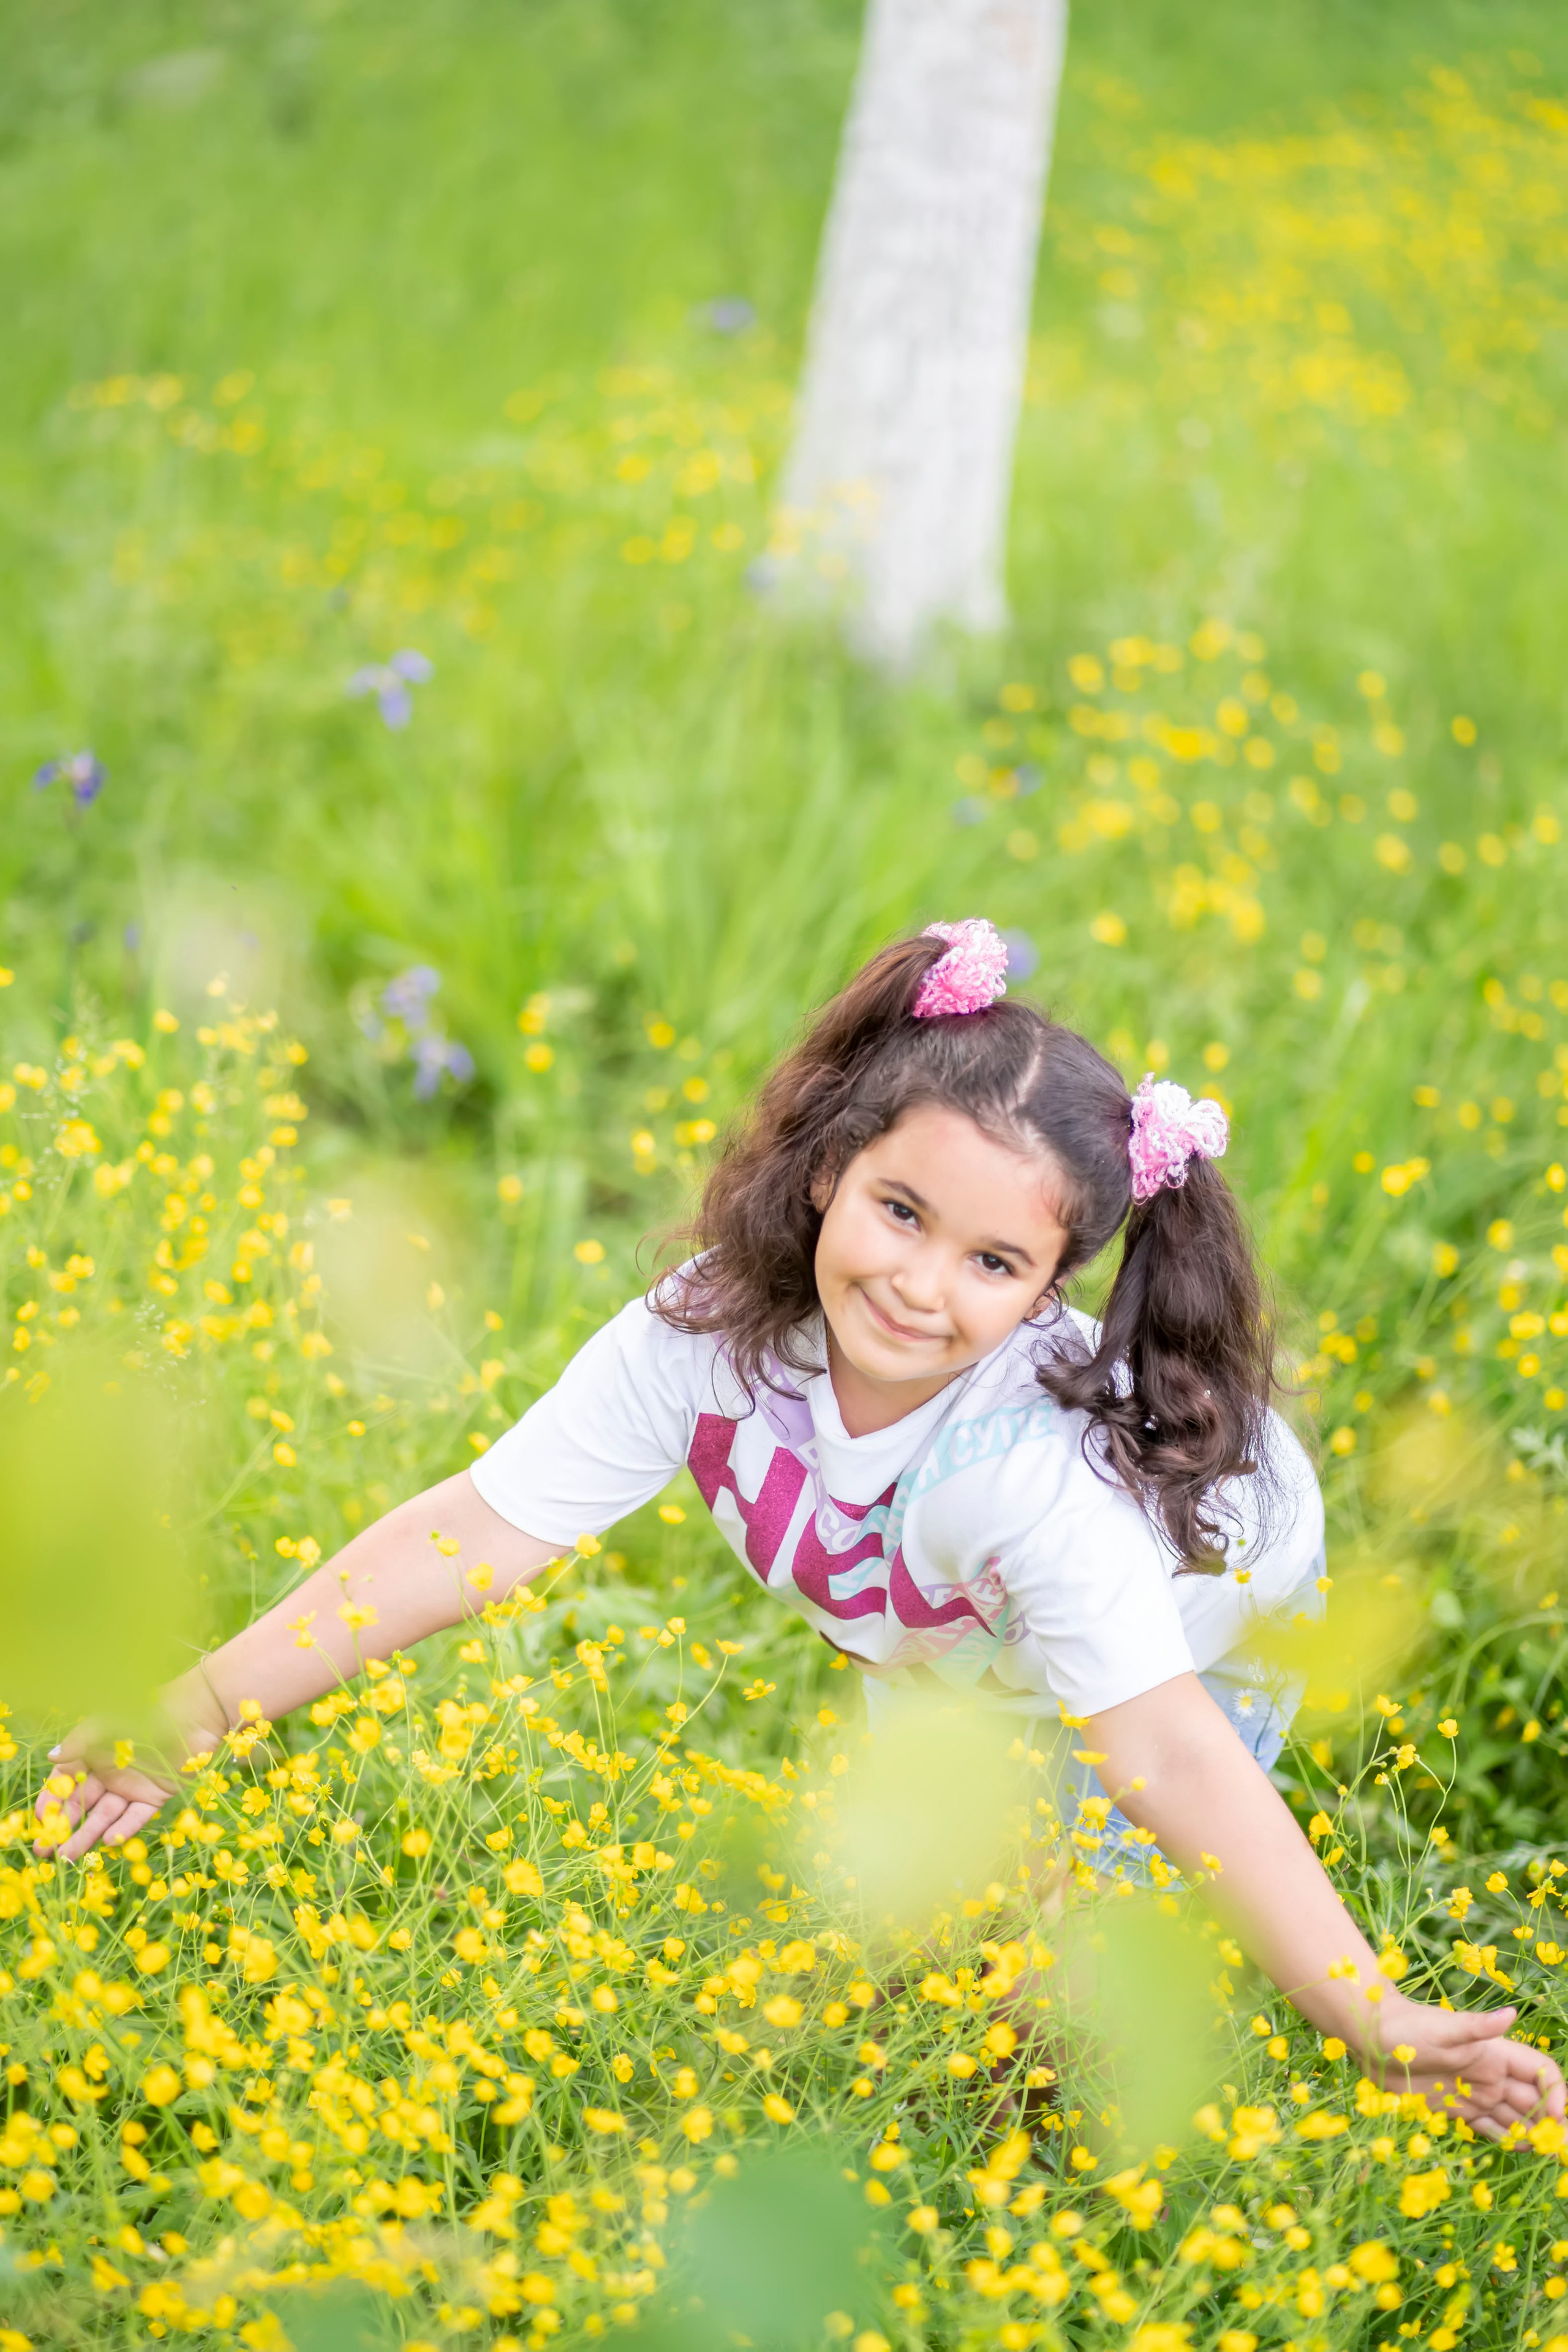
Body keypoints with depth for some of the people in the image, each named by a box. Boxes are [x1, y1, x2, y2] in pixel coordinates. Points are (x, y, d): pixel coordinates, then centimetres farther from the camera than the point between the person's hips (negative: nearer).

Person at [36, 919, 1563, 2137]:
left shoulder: (1037, 1467, -45)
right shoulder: (714, 1331, -34)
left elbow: (1170, 1759, -47)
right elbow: (467, 1536, -31)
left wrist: (1377, 2022, -53)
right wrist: (189, 1719, -33)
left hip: (1199, 1626, -4)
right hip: (935, 1648, 4)